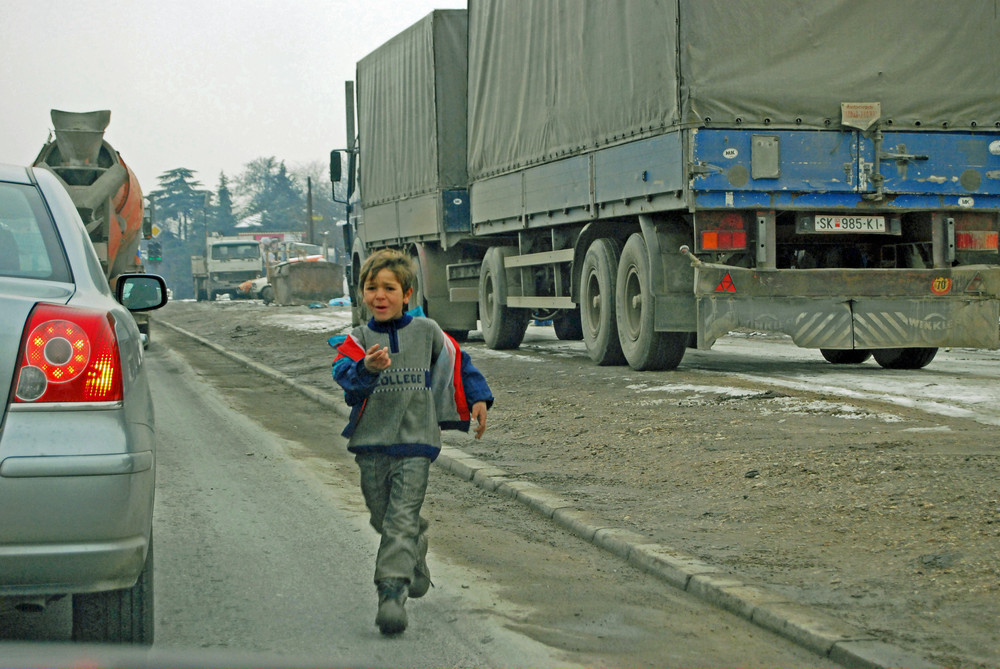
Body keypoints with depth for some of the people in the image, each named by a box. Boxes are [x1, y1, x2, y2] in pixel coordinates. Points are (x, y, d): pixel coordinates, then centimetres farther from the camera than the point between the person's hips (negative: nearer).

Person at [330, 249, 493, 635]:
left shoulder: (426, 332, 3)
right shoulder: (358, 340, 0)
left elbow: (458, 362, 17)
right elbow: (345, 376, -18)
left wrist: (478, 399, 12)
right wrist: (367, 368, -39)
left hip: (415, 443, -2)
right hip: (371, 444, 2)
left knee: (401, 520, -13)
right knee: (383, 519, 14)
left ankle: (392, 594, -17)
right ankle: (417, 560, 41)